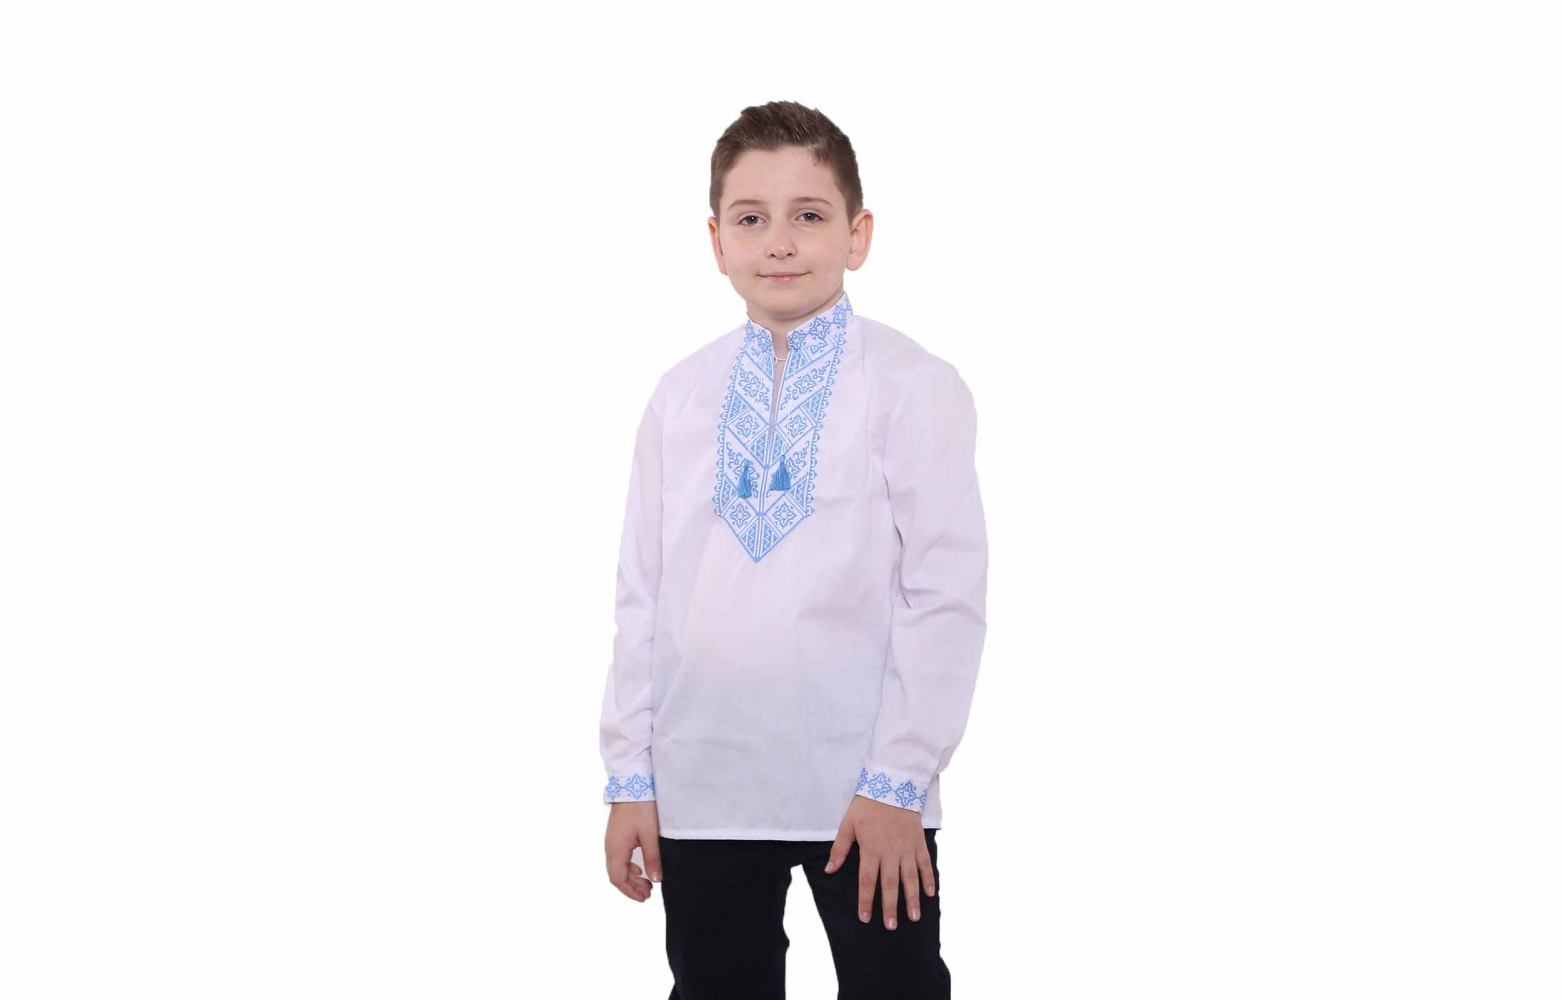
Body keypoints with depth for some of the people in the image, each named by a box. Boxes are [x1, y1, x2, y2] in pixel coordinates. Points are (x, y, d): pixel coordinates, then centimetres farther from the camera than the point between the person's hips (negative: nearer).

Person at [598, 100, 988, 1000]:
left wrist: (897, 784, -11)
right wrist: (630, 779, 5)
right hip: (701, 791, 4)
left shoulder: (914, 387, -6)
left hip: (865, 793, -3)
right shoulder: (681, 400, 6)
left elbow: (948, 595, -8)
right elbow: (643, 592, 8)